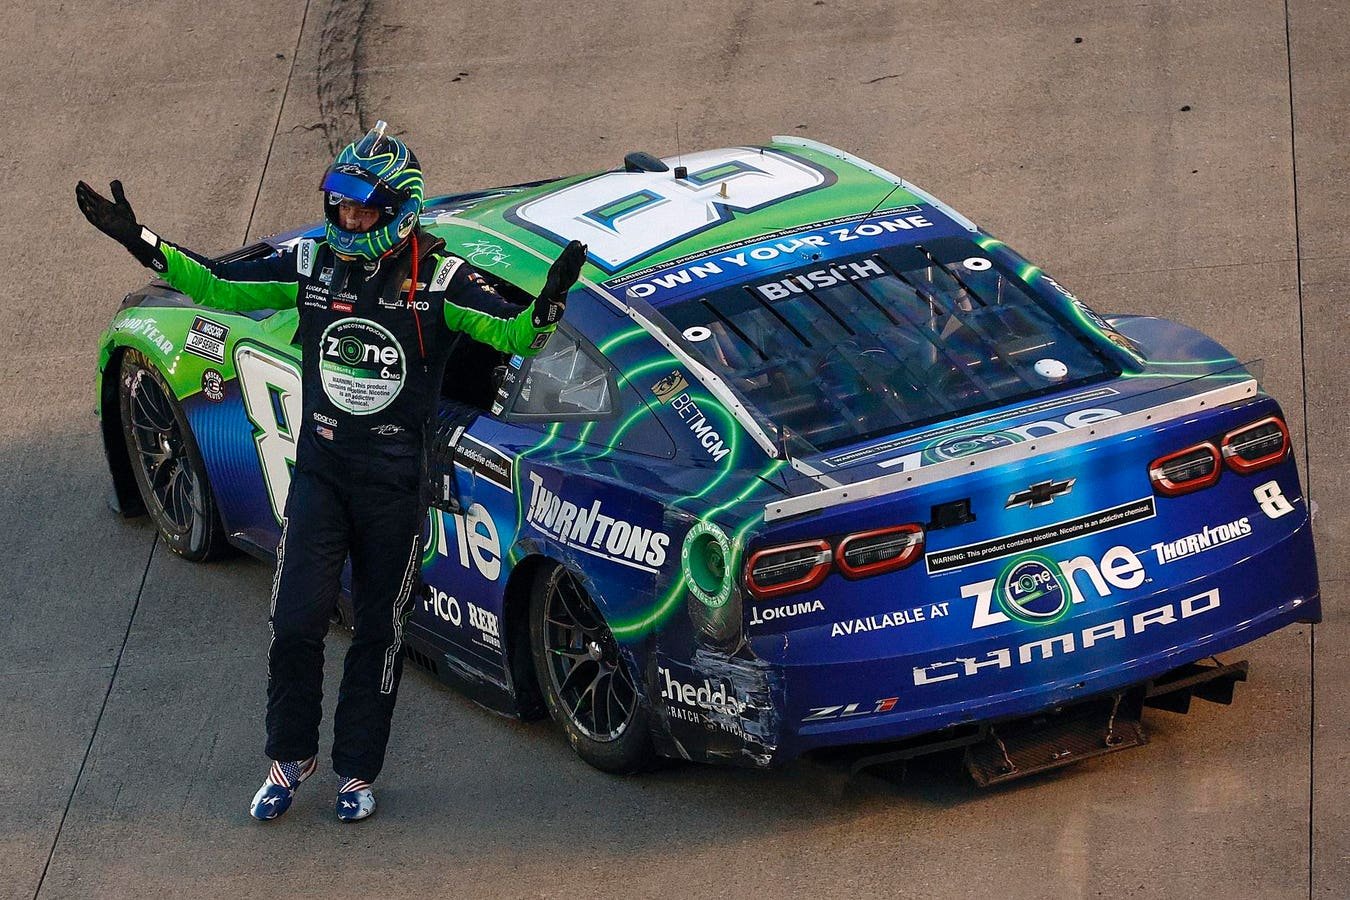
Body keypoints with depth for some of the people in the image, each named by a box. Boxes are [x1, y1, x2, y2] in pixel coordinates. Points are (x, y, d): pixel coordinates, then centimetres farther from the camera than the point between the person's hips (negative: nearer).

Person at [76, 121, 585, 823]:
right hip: (320, 470, 2)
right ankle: (290, 757, 18)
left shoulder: (437, 279, -10)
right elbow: (220, 288, 6)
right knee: (295, 625, -2)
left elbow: (513, 334, -17)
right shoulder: (314, 264, -1)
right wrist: (142, 244, -1)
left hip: (396, 483, -2)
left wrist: (548, 305, -38)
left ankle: (357, 770, 23)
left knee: (379, 633, 9)